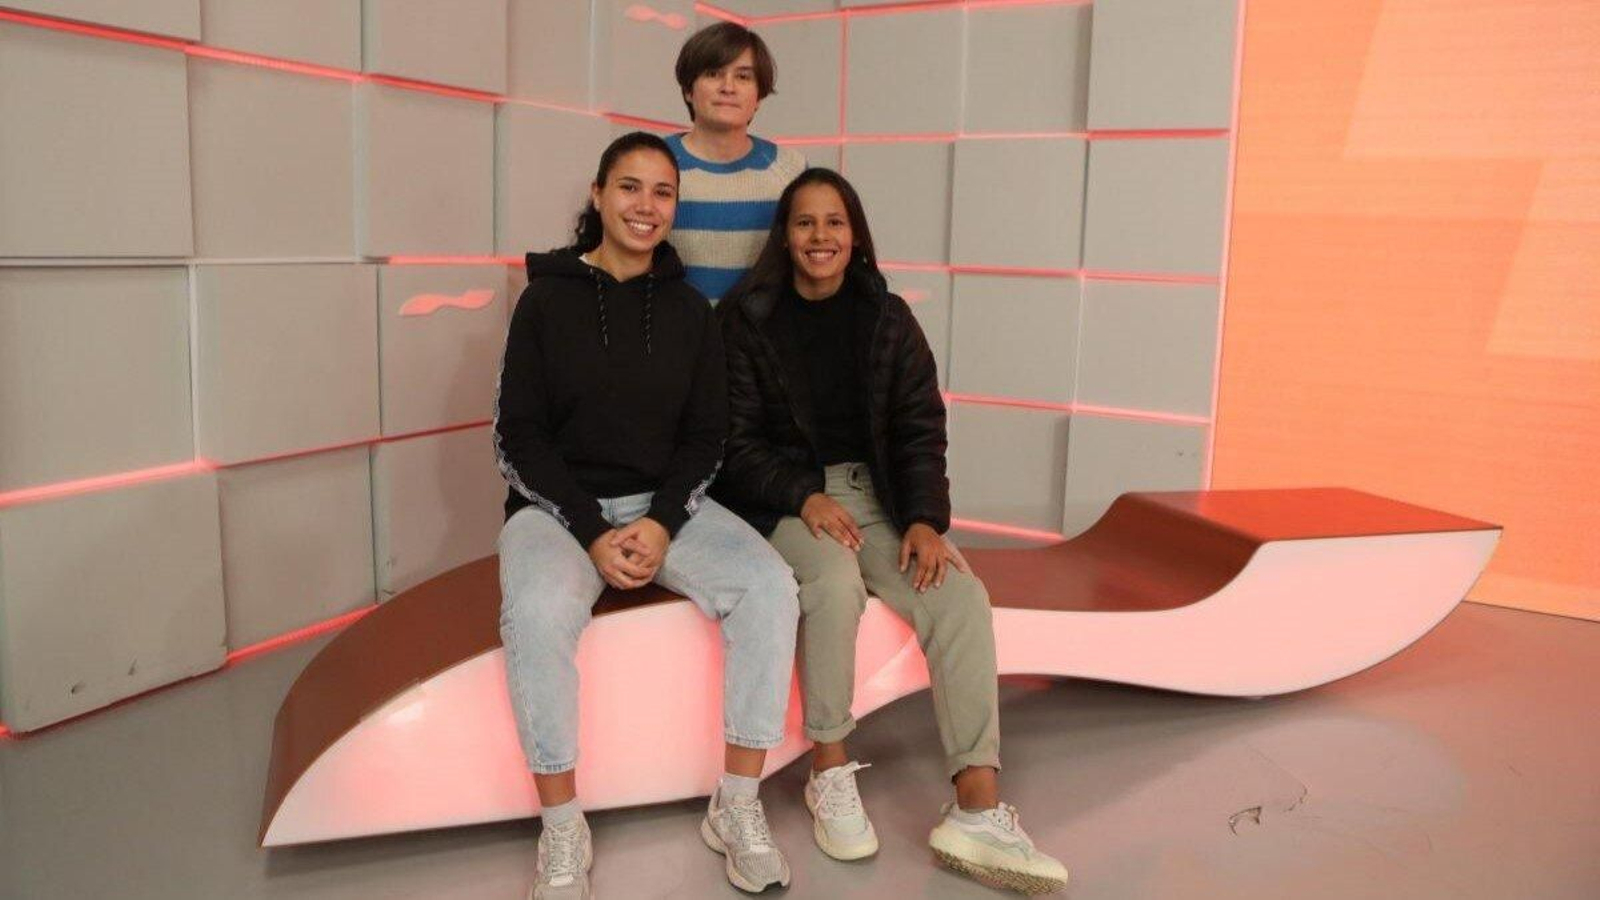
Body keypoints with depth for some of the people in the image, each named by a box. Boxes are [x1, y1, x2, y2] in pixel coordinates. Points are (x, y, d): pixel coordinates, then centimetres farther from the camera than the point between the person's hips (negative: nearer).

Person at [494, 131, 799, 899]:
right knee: (538, 613, -34)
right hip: (558, 505, -2)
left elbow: (704, 436, 5)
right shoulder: (548, 299, -1)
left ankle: (737, 808, -12)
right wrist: (592, 531, -16)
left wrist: (663, 524, -13)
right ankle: (563, 830, -16)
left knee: (770, 585, -24)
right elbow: (519, 436, -4)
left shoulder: (689, 310, 6)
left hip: (667, 504, 3)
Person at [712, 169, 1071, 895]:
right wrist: (807, 497, -20)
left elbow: (920, 429, 4)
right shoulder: (747, 318, -1)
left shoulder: (887, 318, 8)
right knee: (834, 580, -36)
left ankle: (978, 810, -24)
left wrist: (925, 519, -13)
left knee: (960, 595, -23)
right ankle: (829, 772, -14)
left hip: (875, 492, 3)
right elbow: (736, 441, -4)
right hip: (782, 497, -3)